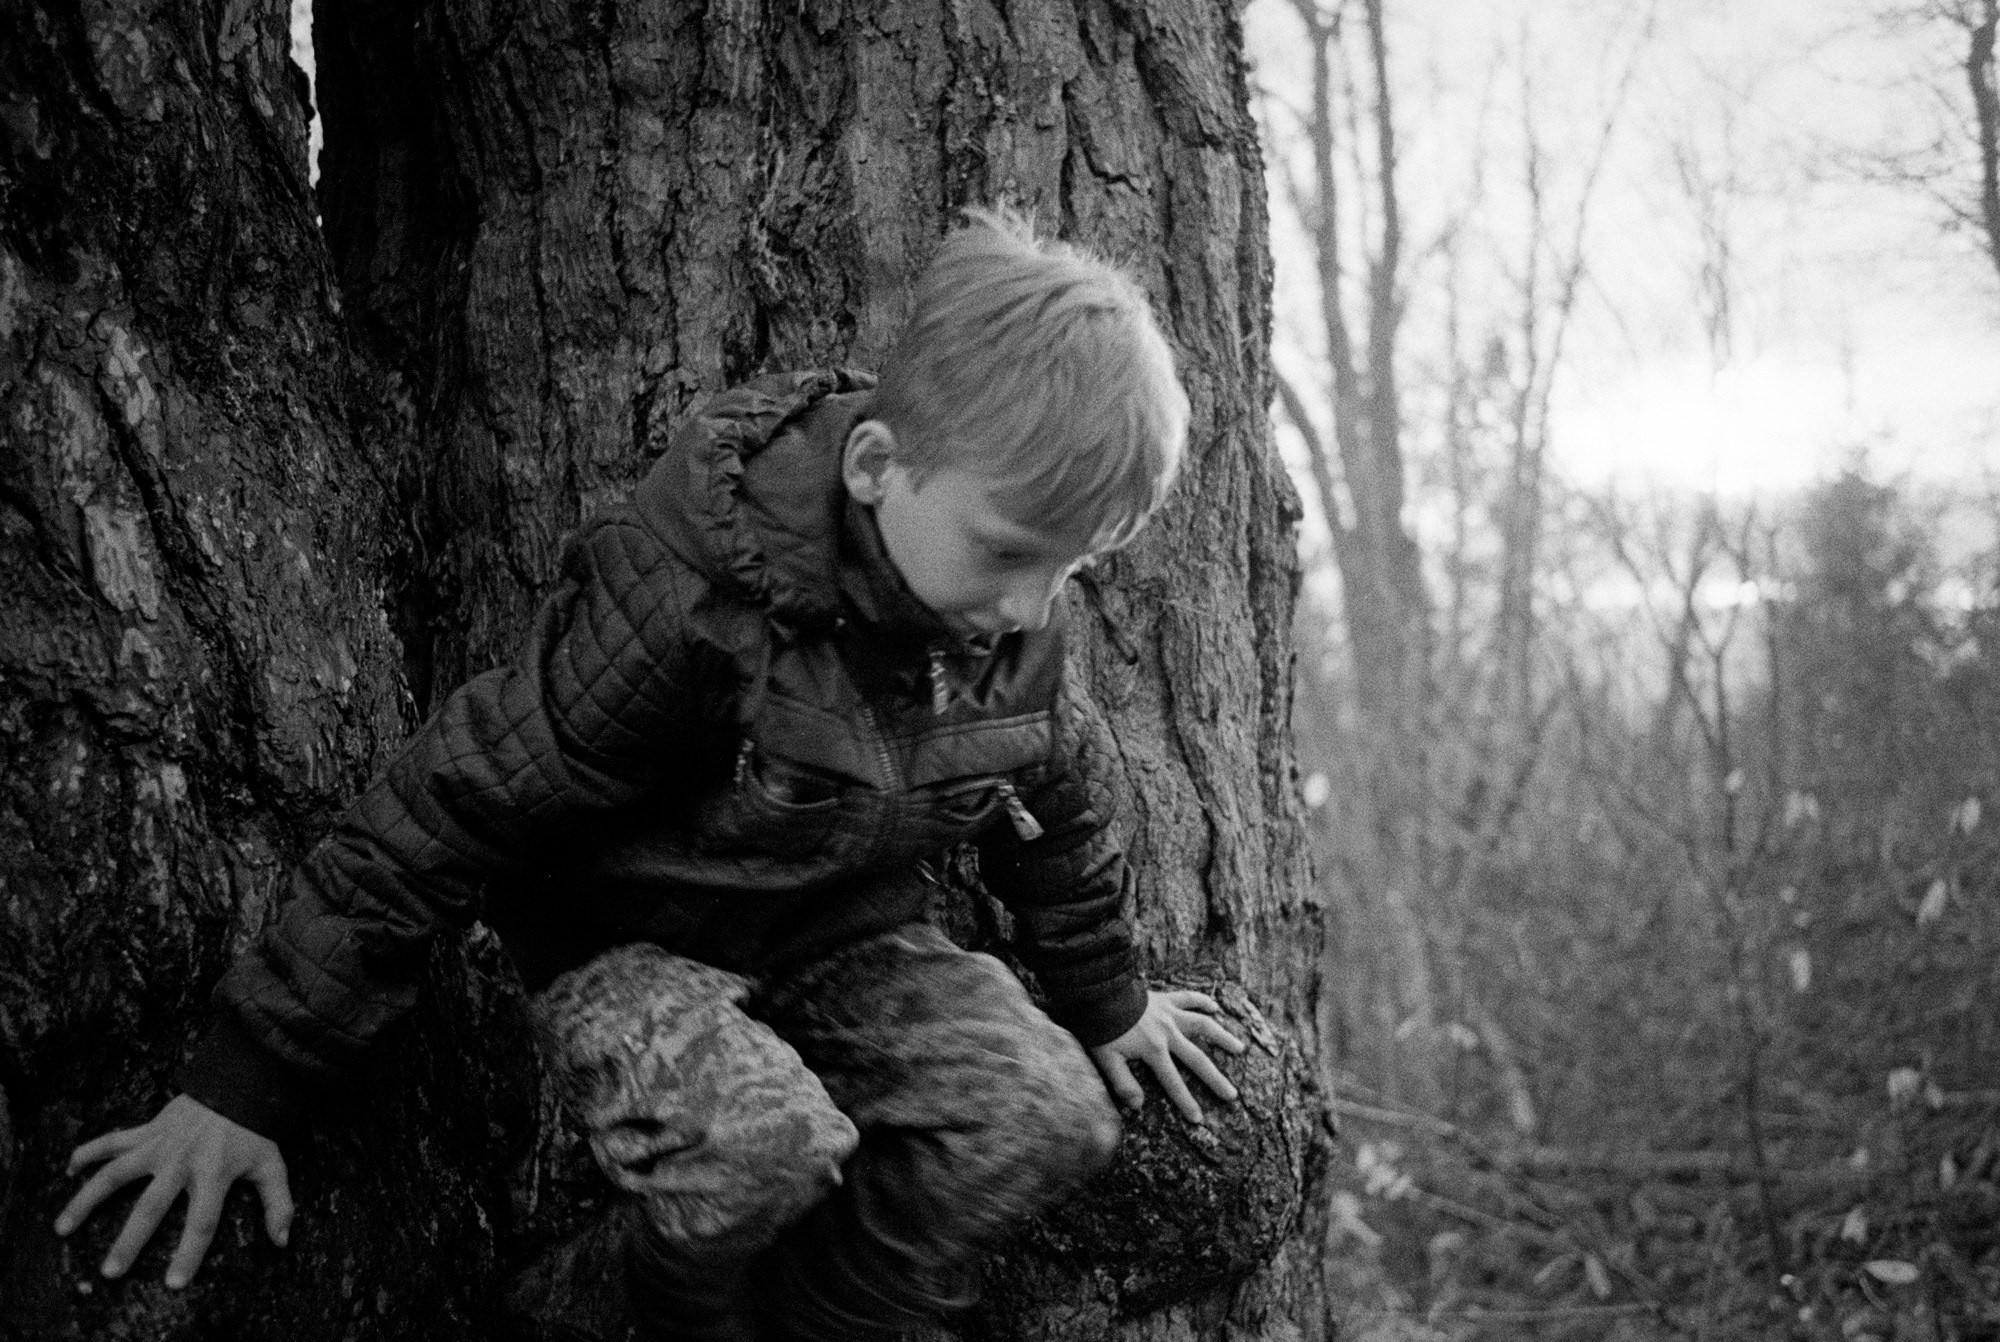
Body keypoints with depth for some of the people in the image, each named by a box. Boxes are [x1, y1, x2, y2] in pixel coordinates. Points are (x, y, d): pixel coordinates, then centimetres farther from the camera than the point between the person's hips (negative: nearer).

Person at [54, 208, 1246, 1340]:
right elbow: (454, 808, -24)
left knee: (1048, 1116, -22)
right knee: (761, 1142, -36)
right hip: (633, 938, -5)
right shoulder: (687, 603, -30)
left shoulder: (1015, 617, -11)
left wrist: (1106, 1001, 23)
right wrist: (248, 1080, -19)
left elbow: (1056, 803, 10)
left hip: (849, 933, 5)